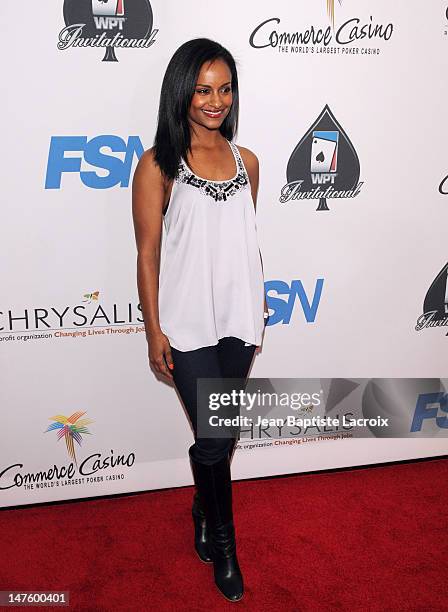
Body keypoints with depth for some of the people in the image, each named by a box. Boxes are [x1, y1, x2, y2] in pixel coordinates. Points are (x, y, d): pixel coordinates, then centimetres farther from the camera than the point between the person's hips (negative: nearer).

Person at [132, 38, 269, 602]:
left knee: (218, 434, 15)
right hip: (188, 323, -4)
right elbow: (148, 254, -7)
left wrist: (259, 310, 14)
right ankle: (223, 542, 27)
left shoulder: (245, 161, 6)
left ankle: (203, 509, 43)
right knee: (216, 436, 2)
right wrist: (154, 331, -8)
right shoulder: (158, 165, -8)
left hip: (238, 318, 4)